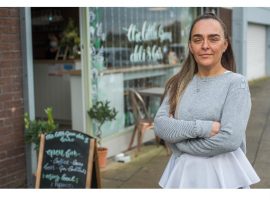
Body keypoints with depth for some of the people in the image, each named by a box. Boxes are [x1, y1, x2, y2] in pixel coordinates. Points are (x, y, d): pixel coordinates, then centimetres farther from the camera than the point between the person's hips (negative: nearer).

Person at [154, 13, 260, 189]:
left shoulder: (236, 83, -10)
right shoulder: (179, 84, 3)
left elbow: (230, 139, -20)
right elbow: (160, 125, -7)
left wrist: (179, 141, -11)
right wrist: (201, 127, -21)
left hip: (222, 175, -3)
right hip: (182, 173, 4)